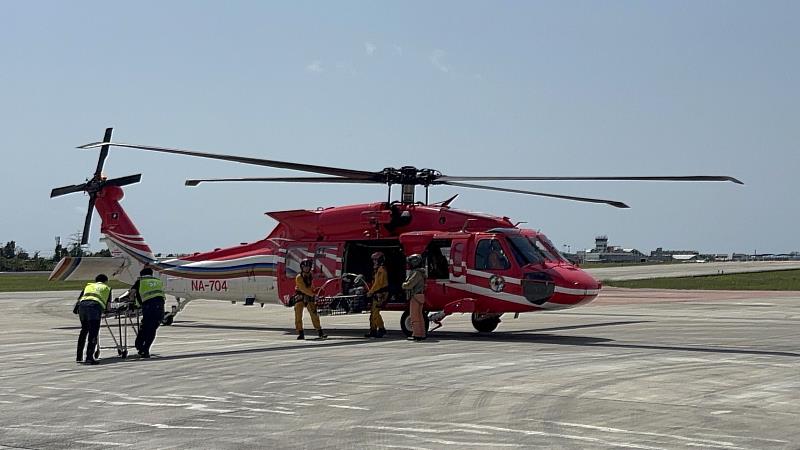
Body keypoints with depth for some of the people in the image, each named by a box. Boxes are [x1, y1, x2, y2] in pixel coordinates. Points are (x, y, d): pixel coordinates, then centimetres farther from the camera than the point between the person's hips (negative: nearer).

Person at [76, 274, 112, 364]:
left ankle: (79, 356, 23)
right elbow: (108, 305, 22)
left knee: (84, 330, 21)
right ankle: (89, 357, -14)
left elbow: (79, 299, 28)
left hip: (82, 305, 4)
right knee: (93, 333, -4)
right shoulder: (107, 288, 29)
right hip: (95, 305, -4)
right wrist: (106, 308, 43)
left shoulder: (88, 286, 36)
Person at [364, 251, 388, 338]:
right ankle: (373, 330, 12)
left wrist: (370, 292, -13)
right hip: (377, 294, 11)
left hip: (380, 294, -11)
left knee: (375, 312, -14)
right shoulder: (378, 269, 19)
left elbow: (378, 283, -19)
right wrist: (371, 291, 15)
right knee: (373, 312, 10)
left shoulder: (381, 269, -14)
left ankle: (381, 329, -9)